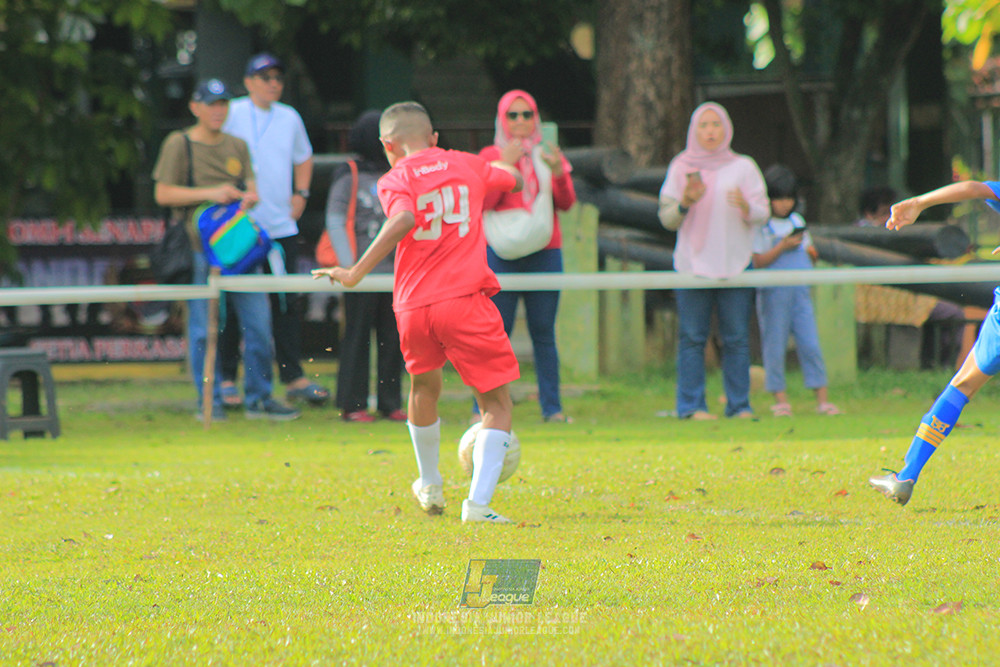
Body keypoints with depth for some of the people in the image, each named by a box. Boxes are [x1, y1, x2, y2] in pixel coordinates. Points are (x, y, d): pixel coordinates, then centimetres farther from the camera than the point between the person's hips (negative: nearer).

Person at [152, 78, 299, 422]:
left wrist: (249, 196, -8)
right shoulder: (179, 144, 1)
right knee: (204, 327, -3)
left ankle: (259, 398, 11)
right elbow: (163, 194, -4)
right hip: (200, 246, -5)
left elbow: (251, 186, 16)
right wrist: (209, 194, -13)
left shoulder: (238, 146, 17)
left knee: (258, 321, 2)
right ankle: (209, 401, 6)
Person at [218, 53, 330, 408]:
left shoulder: (290, 118, 12)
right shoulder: (232, 115, -3)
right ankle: (226, 379, 5)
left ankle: (293, 377, 8)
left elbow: (303, 158, 28)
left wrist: (300, 194, 15)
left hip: (281, 227, 4)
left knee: (287, 302, 4)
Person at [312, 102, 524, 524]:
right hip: (465, 299, -1)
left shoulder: (396, 180, 2)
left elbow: (404, 220, -20)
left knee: (424, 387, 27)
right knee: (497, 402, 3)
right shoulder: (467, 165, 11)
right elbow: (515, 180, 31)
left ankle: (430, 488, 43)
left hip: (413, 306, 1)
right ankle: (479, 502, -16)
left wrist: (357, 273, -20)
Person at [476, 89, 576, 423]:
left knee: (544, 333, 1)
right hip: (502, 255, -2)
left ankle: (552, 406, 2)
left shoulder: (549, 155, 13)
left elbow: (566, 203, 3)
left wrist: (558, 172, -15)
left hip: (545, 254, 2)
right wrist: (504, 166, -15)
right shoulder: (490, 156, 7)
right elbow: (483, 202, -6)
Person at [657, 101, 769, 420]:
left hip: (735, 262, 0)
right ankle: (692, 405, -3)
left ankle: (739, 405, 2)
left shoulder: (744, 168, 12)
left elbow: (763, 214, 6)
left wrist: (746, 206, -16)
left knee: (737, 338, -3)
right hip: (693, 262, 0)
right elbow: (666, 218, 10)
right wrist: (685, 203, -10)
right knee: (692, 336, -5)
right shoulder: (680, 168, 12)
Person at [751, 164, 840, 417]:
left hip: (800, 291, 4)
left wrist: (811, 253, -2)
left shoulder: (797, 222, 14)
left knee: (810, 344, 0)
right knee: (774, 347, -1)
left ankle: (822, 399, 1)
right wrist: (783, 247, -15)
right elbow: (758, 261, -10)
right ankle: (780, 399, 6)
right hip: (773, 293, -4)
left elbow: (810, 256, 21)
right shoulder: (761, 226, -3)